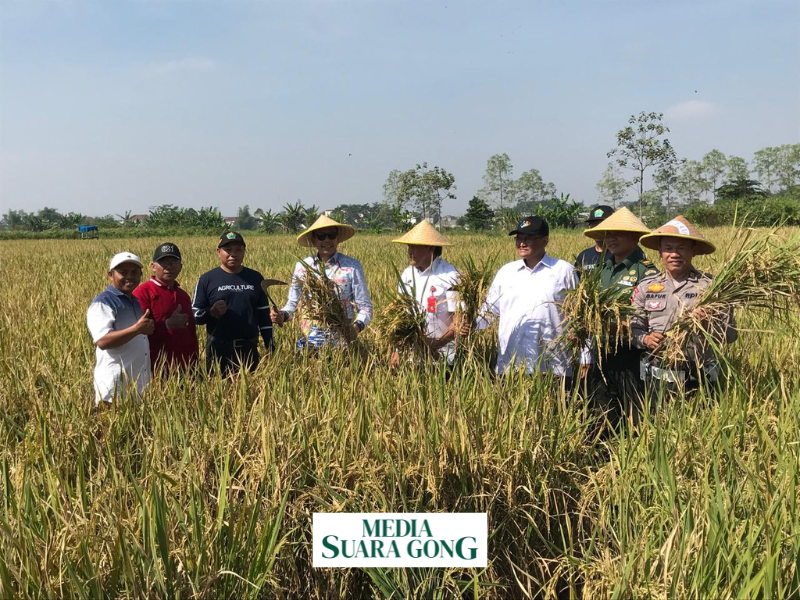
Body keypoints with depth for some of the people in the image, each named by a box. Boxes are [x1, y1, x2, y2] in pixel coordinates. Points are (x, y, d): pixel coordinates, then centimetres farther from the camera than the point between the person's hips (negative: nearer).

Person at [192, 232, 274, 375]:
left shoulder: (255, 278, 10)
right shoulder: (207, 279, 3)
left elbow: (264, 315, 13)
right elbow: (195, 315, 3)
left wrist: (270, 347, 9)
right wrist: (212, 312, -18)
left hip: (249, 349, 2)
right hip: (219, 350, -2)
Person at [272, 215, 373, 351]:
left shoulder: (352, 266, -3)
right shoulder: (302, 266, 4)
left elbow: (365, 306, -2)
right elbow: (293, 303, 11)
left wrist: (357, 326, -21)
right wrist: (283, 315, -10)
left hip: (341, 340, -2)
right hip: (309, 340, 2)